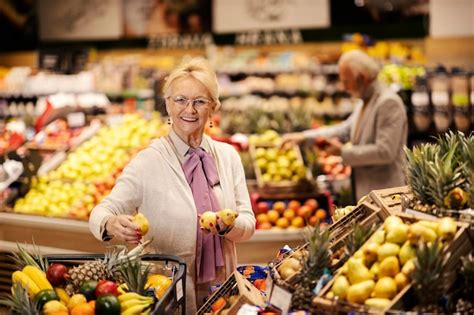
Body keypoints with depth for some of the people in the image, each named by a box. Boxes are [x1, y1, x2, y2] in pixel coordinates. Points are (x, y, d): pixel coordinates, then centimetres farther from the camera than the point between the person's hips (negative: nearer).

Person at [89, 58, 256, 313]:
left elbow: (248, 223, 1)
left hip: (221, 289, 3)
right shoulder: (148, 161, -10)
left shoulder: (228, 156, 1)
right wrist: (111, 224, -37)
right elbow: (103, 211, -15)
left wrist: (227, 226, -21)